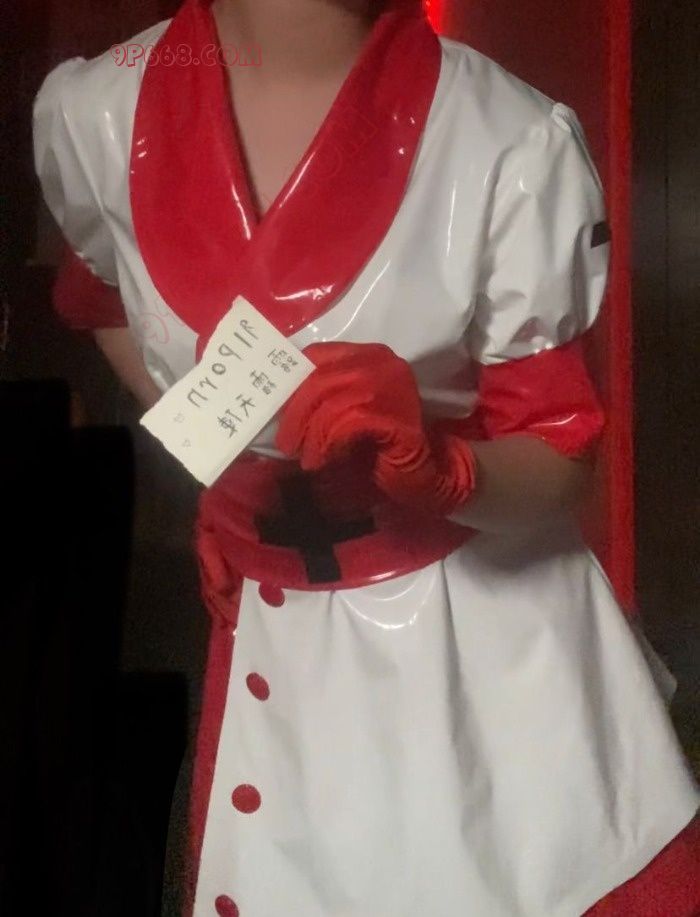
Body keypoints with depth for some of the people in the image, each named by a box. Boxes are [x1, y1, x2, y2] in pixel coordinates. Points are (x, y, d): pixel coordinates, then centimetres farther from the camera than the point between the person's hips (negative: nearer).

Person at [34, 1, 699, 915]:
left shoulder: (515, 140, -18)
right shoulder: (91, 113, -7)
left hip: (501, 637, -2)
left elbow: (560, 455, -10)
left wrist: (438, 466, -30)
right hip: (274, 649, 3)